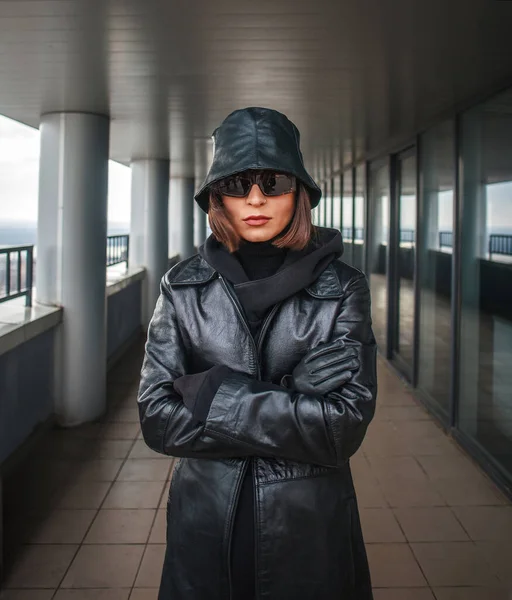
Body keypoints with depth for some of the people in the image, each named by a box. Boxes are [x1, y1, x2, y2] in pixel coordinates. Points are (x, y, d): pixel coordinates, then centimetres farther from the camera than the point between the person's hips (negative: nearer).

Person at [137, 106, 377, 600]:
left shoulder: (342, 288, -9)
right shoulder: (183, 287, -5)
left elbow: (346, 426, -17)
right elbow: (157, 418, -11)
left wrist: (209, 393, -20)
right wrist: (295, 421, -18)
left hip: (311, 525, 0)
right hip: (205, 524, 1)